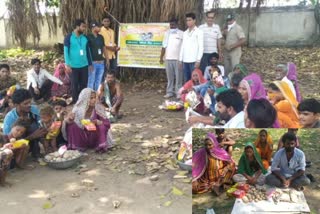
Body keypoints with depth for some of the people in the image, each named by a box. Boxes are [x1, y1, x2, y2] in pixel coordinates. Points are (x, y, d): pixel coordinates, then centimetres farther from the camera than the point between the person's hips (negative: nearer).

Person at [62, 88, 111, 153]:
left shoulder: (98, 108, -8)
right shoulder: (78, 109, -8)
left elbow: (107, 123, -10)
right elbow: (68, 122, -9)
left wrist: (98, 122, -31)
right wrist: (69, 119, -33)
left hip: (94, 137, -1)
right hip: (82, 138, 1)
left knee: (102, 126, -26)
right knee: (72, 125, -22)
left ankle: (101, 146, -20)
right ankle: (75, 147, -15)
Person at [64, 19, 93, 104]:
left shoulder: (85, 38, 8)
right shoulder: (69, 37, -6)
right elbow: (66, 51, -8)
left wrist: (90, 64, 13)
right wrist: (67, 64, -14)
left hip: (84, 65, 4)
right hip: (74, 65, -4)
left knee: (84, 84, 8)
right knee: (75, 84, 6)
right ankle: (75, 101, 18)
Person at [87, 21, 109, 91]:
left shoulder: (101, 37, 11)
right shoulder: (89, 37, -8)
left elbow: (104, 48, 19)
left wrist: (107, 59, 15)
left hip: (101, 62, 6)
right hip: (93, 62, -6)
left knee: (99, 81, 13)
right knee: (91, 81, -1)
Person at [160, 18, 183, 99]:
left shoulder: (181, 33, -1)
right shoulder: (167, 33, 11)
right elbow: (164, 46, 12)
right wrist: (161, 57, 9)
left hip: (178, 58, -3)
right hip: (168, 58, 4)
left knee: (178, 76, -1)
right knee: (169, 76, 7)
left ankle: (178, 92, 4)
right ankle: (169, 92, 13)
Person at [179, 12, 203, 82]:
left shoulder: (199, 32, -1)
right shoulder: (185, 33, 16)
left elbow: (201, 47, -6)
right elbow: (182, 47, 16)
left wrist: (198, 60, -13)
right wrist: (180, 59, 10)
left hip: (194, 61, -5)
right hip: (185, 61, 5)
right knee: (186, 80, 8)